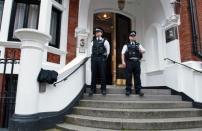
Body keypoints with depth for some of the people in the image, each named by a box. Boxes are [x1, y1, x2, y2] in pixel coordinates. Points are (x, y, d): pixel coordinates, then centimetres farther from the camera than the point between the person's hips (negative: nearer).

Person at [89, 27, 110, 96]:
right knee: (93, 74, 4)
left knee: (102, 74, 1)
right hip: (94, 59, 3)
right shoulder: (93, 41, 12)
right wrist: (93, 57, 13)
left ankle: (103, 89, 11)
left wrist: (105, 57, 9)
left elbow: (108, 50, 7)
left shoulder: (104, 41, 3)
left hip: (101, 59, -3)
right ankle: (93, 89, 13)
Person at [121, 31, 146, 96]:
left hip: (137, 62, 2)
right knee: (128, 76, -1)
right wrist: (123, 62, -10)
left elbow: (143, 51, 8)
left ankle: (138, 90, 7)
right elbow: (123, 53, 2)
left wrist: (140, 49, -11)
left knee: (137, 76, 2)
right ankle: (128, 90, 6)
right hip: (129, 62, -2)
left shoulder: (138, 45, 20)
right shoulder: (126, 45, 13)